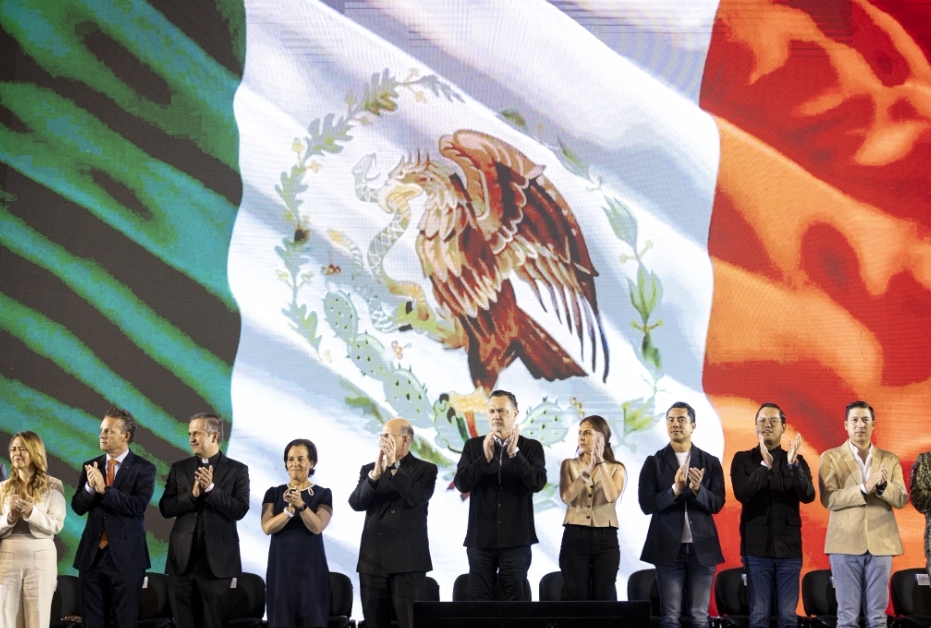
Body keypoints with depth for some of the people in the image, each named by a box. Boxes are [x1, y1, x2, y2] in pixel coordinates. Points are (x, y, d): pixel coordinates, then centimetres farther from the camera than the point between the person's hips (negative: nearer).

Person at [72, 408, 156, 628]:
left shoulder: (143, 468, -5)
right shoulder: (91, 466, 9)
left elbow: (137, 506, -17)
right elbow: (77, 507, 3)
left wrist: (104, 489, -23)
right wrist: (90, 487, -16)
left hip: (126, 554, -4)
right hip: (92, 553, 4)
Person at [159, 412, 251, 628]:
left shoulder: (237, 470, 1)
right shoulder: (179, 468, 9)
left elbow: (240, 510, -9)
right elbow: (165, 508, 2)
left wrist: (211, 489, -19)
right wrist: (192, 494, -14)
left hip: (217, 557, -3)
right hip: (183, 556, 3)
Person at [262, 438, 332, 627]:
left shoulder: (323, 494, 2)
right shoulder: (274, 493, 6)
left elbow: (317, 527, -13)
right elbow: (267, 527, -6)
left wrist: (301, 505, -28)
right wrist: (289, 510, -21)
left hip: (311, 567, -1)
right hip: (281, 567, 1)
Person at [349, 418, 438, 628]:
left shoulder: (425, 469, 2)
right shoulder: (368, 470, 12)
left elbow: (416, 498, -16)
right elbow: (356, 503, -2)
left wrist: (393, 466, -17)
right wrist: (375, 474, -15)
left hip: (408, 560, -4)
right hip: (373, 559, 4)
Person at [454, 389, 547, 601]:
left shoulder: (531, 447, 3)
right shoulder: (473, 446, 7)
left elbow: (537, 483, -12)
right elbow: (461, 484, -5)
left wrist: (514, 453, -23)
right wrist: (485, 458, -20)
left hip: (516, 538, -2)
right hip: (481, 538, 2)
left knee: (516, 601, 1)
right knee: (479, 602, 3)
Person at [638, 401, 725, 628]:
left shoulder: (710, 462, 6)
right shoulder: (654, 462, 3)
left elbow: (717, 504, -1)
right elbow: (646, 504, -5)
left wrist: (698, 490, -21)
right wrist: (674, 490, -21)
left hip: (701, 548, 1)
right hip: (668, 548, -1)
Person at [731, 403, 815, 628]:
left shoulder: (797, 461, 7)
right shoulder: (743, 459, 3)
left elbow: (808, 496, -9)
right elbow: (742, 494, -13)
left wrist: (793, 465, -24)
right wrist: (765, 465, -26)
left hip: (789, 548, 1)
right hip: (756, 548, -1)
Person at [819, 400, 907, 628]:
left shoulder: (890, 460, 11)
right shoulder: (831, 457, 3)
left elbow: (902, 499, 2)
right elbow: (828, 499, -8)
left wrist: (884, 486, -18)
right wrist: (864, 489, -20)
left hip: (881, 543, 2)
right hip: (846, 543, -2)